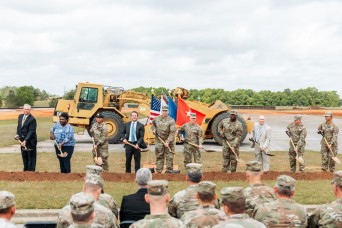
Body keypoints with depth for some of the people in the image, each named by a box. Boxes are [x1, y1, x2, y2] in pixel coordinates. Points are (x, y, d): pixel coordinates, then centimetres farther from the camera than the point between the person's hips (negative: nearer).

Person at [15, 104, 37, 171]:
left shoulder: (32, 119, -17)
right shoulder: (20, 116, 7)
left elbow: (31, 131, -20)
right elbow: (18, 126, 17)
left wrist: (25, 140, -25)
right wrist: (17, 134, -1)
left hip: (30, 141, -7)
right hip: (22, 140, 8)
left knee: (31, 157, 2)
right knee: (24, 156, 17)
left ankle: (31, 170, 10)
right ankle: (25, 170, 30)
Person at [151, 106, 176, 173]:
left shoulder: (171, 121, -10)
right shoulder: (157, 118, 3)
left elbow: (172, 132, -15)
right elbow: (153, 124, 26)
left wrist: (168, 141, -22)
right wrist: (153, 129, 5)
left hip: (168, 141, -3)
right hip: (159, 140, 3)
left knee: (169, 156, 1)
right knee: (159, 155, 7)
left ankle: (169, 170, 7)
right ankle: (159, 170, 13)